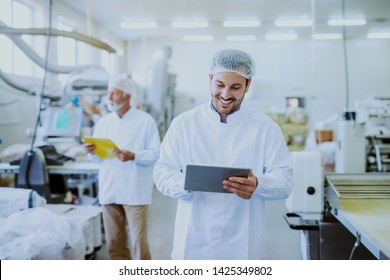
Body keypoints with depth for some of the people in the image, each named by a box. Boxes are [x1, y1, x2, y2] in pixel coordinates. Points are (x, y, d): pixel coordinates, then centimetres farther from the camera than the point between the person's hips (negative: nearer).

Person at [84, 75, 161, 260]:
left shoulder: (145, 121, -3)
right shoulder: (103, 123, 12)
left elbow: (156, 154, -7)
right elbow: (98, 158, 15)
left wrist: (133, 156, -21)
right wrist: (91, 152, -7)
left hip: (135, 191, -5)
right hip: (109, 190, 5)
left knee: (139, 242, -3)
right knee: (114, 243, 11)